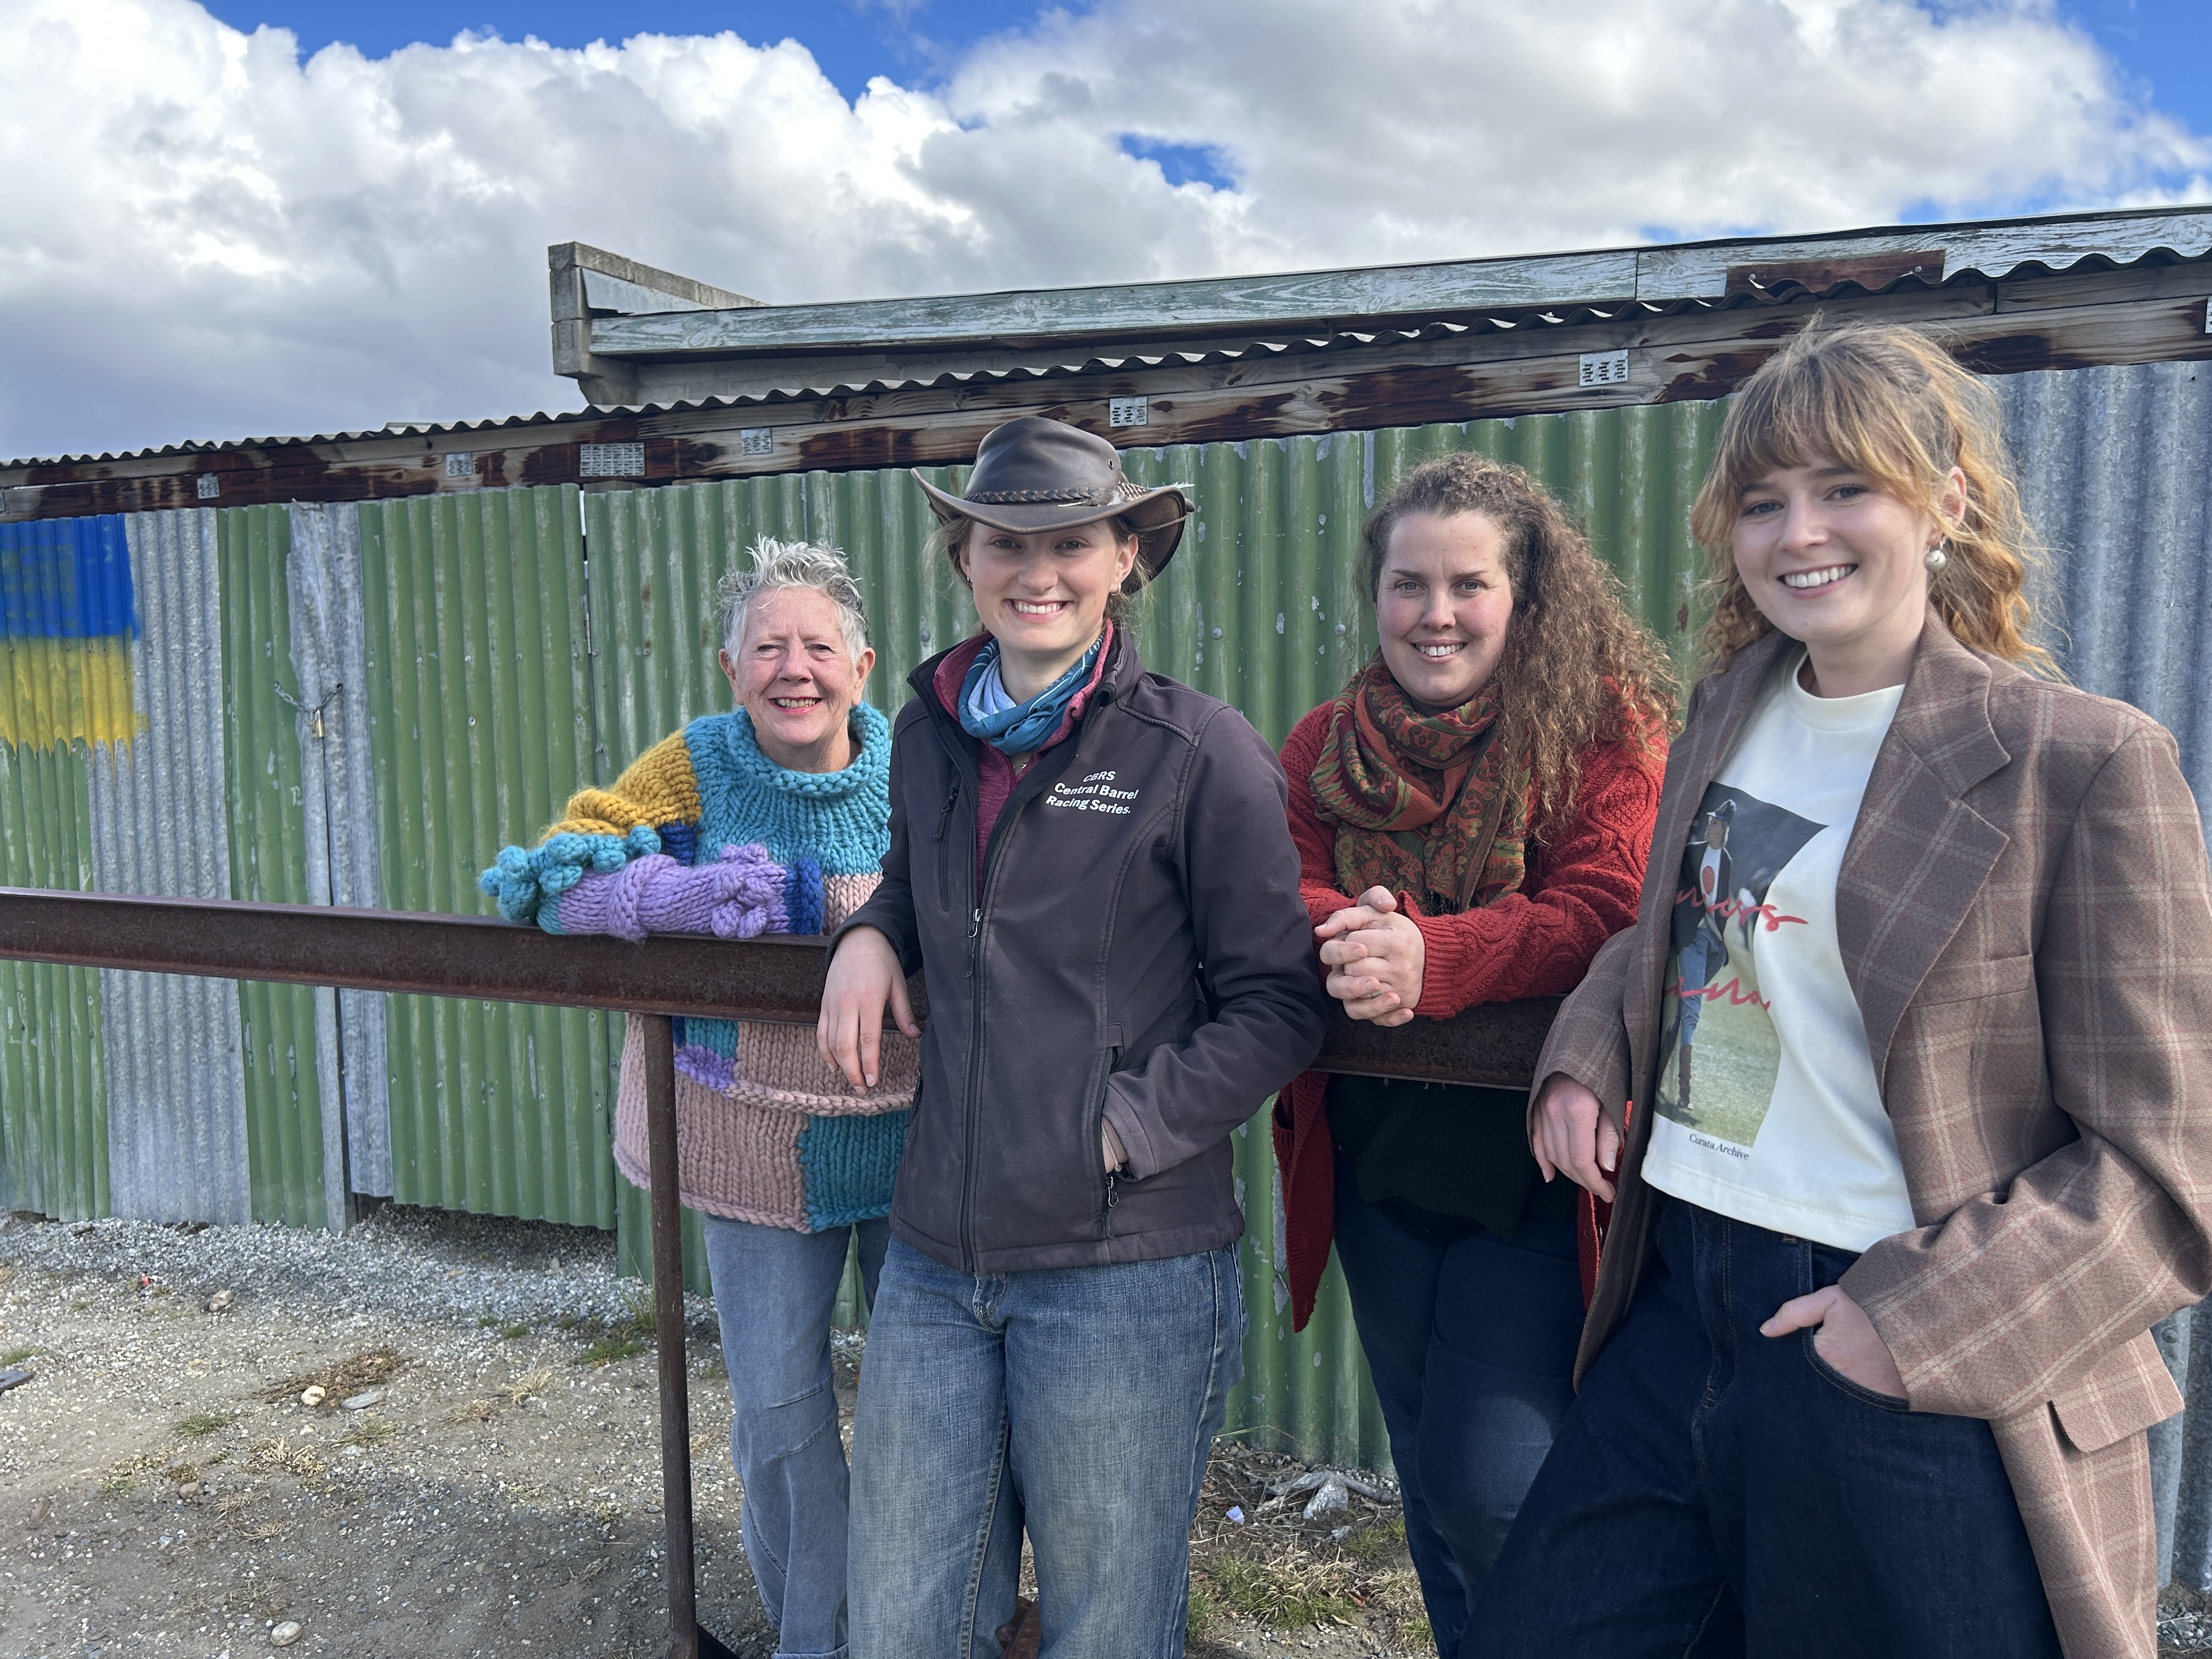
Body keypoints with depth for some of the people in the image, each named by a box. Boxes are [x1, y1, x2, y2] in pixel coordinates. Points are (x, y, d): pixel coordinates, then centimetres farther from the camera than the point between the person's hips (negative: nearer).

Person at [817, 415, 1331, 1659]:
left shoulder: (1200, 751, -9)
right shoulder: (929, 735, 8)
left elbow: (1279, 1003, -8)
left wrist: (1125, 1127, -14)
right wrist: (872, 933, 5)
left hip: (1127, 1271, -4)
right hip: (936, 1262, 5)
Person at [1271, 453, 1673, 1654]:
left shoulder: (1604, 729, -8)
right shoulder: (1324, 747, 6)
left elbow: (1606, 915, -20)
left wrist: (1430, 957, -34)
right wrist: (1346, 932, -28)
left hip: (1534, 1167, -5)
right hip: (1377, 1170, 5)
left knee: (1490, 1487, -4)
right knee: (1429, 1481, 21)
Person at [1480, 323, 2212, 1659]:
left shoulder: (2088, 765, -13)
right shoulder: (1733, 706, 5)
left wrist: (1912, 1321, -19)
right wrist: (1588, 1054, 2)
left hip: (1919, 1381, -6)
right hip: (1679, 1309, 6)